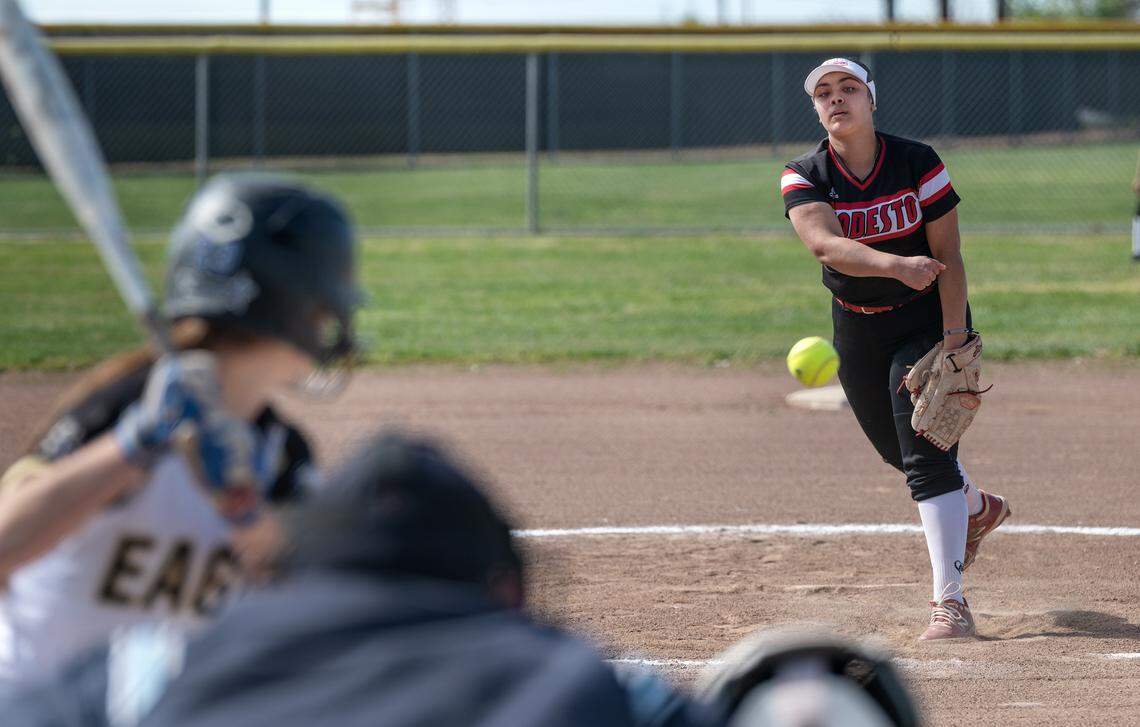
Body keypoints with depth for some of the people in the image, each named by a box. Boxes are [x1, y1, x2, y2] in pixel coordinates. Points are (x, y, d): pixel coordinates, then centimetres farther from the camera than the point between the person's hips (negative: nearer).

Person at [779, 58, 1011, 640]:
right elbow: (824, 244, -32)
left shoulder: (917, 163, -15)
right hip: (856, 328, 4)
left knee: (926, 451, -17)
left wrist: (954, 343, -24)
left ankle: (949, 600, -19)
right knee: (899, 449, 19)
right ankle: (977, 507, 51)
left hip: (928, 320, -4)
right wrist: (897, 265, -50)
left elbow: (948, 257, -14)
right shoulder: (805, 177, -12)